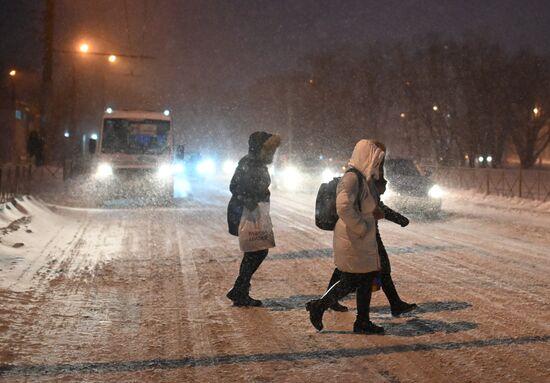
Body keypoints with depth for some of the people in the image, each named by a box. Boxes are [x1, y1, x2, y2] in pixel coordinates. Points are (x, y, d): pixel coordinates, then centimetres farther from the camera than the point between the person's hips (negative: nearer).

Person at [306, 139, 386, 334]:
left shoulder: (365, 178, 10)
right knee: (351, 281, -1)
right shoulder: (352, 178, -20)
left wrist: (374, 212, 9)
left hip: (365, 240, 10)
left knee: (367, 278, 12)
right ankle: (318, 307, 16)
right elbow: (344, 207, -31)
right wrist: (361, 227, -22)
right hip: (352, 240, -10)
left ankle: (363, 322, 22)